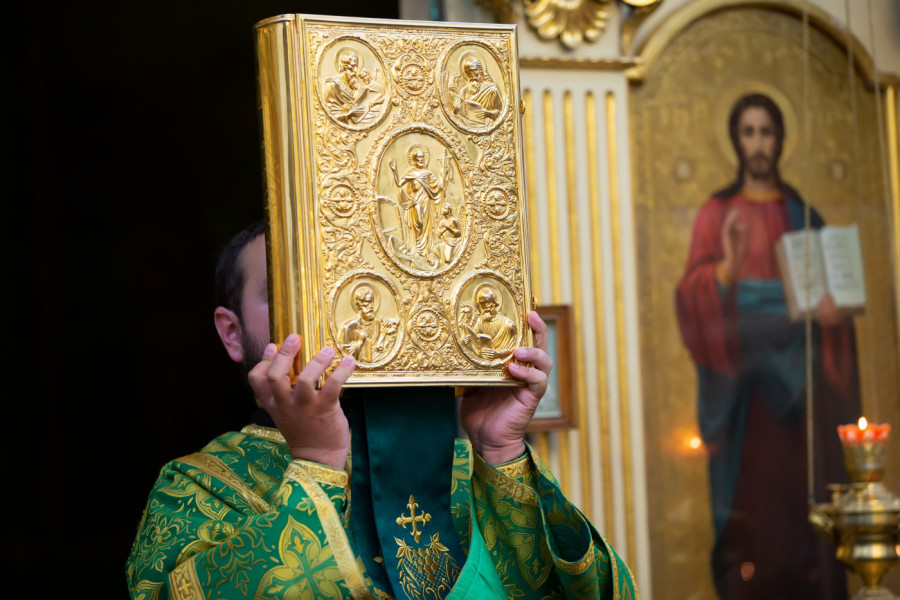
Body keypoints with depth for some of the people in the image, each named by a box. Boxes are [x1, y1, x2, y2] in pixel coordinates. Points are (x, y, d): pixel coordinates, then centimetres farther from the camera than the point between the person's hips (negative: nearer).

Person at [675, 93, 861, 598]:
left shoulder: (802, 213, 12)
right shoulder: (718, 215, 4)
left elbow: (831, 286, 12)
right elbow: (695, 295, -8)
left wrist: (832, 308, -11)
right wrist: (728, 269, -29)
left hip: (799, 371, 3)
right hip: (746, 371, -2)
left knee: (806, 488, -2)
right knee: (752, 491, -7)